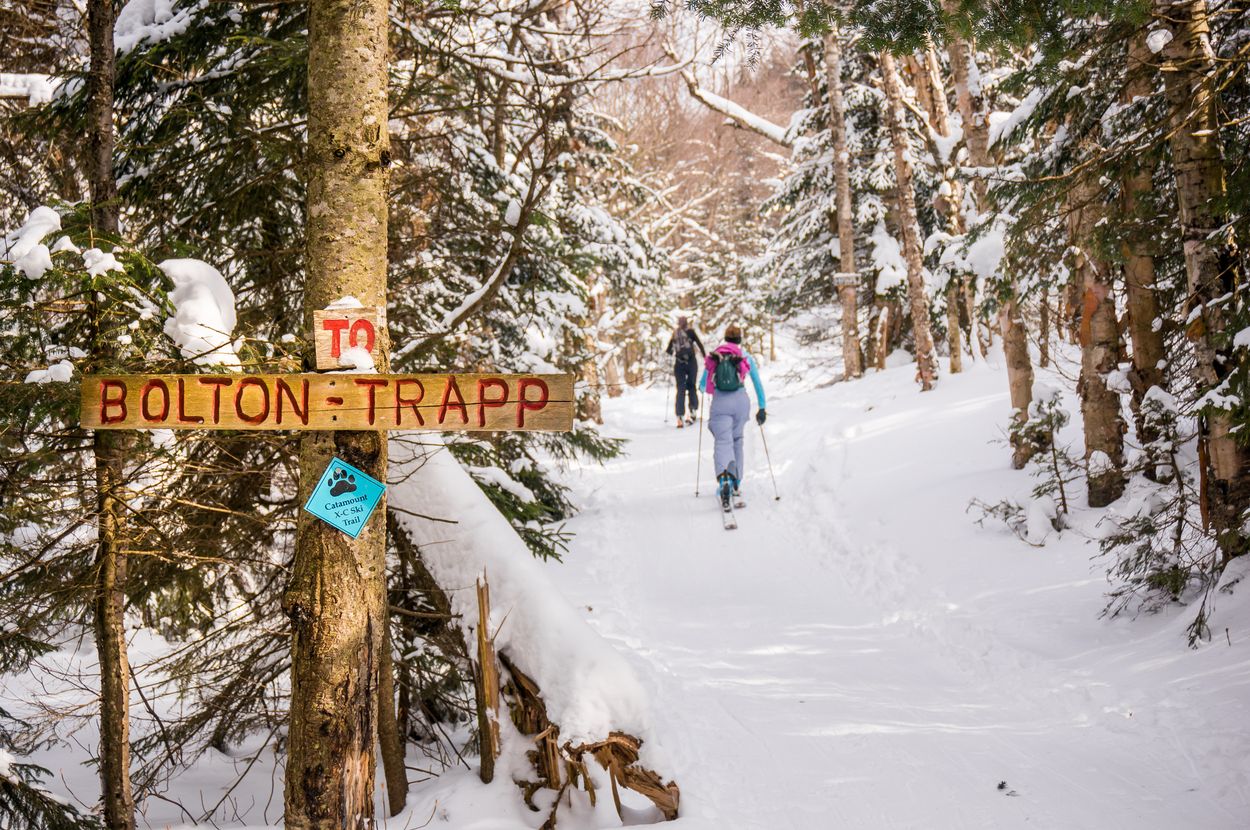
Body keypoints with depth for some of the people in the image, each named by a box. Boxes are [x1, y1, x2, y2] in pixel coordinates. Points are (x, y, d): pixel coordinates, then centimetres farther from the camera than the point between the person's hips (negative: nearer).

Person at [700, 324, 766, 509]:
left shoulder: (713, 356, 14)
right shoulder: (746, 357, 13)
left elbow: (702, 385, 21)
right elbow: (758, 384, 14)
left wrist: (707, 389, 45)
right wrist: (762, 408, 22)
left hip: (720, 403, -1)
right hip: (741, 401, 1)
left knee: (723, 441, -11)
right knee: (737, 440, 20)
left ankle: (724, 479, -39)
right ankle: (735, 485, 20)